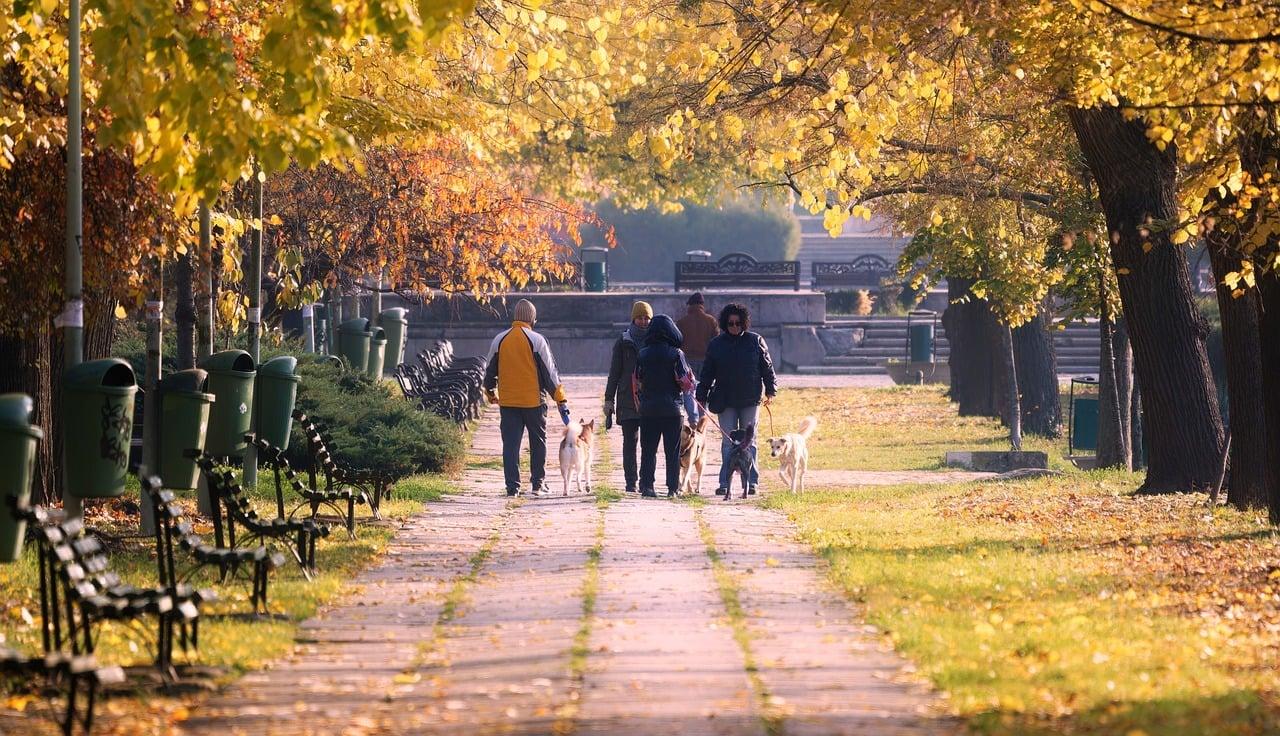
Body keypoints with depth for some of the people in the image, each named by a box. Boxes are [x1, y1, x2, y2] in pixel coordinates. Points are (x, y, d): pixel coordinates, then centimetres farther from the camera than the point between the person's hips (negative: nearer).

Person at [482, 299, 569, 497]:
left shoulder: (499, 340, 3)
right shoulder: (536, 340, -8)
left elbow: (490, 370, 13)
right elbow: (549, 371, -5)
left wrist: (491, 393, 29)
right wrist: (561, 399, 0)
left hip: (507, 401, 2)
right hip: (533, 401, -2)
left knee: (510, 444, 4)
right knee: (538, 443, 12)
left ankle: (512, 486, 0)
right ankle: (538, 483, 12)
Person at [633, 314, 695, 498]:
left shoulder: (642, 355, 1)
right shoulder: (676, 354, -9)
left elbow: (636, 383, 6)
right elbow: (687, 383, -8)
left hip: (648, 409, 2)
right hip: (673, 410, -2)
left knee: (648, 450, 8)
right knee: (672, 450, 4)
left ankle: (646, 485, 2)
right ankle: (673, 487, 3)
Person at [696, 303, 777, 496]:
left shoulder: (755, 341, 2)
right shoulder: (716, 344, 4)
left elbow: (767, 368, 7)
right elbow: (707, 373, 8)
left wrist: (770, 391, 3)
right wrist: (701, 398, 5)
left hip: (750, 400, -1)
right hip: (725, 400, 1)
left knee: (749, 441, 3)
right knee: (728, 442, 1)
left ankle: (751, 482, 5)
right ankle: (725, 483, 1)